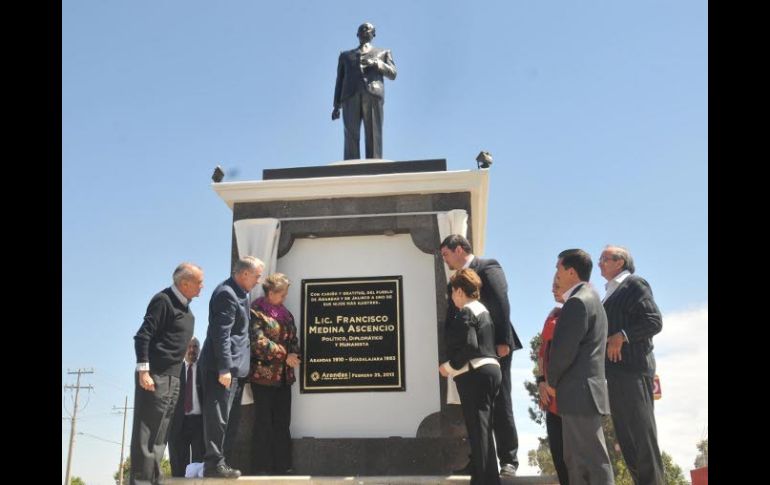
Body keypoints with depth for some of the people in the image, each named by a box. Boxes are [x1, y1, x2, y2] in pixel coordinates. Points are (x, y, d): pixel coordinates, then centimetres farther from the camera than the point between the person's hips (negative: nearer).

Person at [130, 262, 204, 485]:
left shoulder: (185, 306, 15)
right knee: (146, 431, -6)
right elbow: (142, 336, -15)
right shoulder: (164, 300, -11)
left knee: (160, 433, 11)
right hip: (155, 375, -9)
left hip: (172, 377, 9)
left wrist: (176, 375, 15)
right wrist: (143, 370, -21)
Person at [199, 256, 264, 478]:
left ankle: (218, 460, 20)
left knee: (225, 417, 13)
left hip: (234, 366, 10)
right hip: (223, 366, -10)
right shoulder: (226, 294, -17)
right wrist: (224, 368, -23)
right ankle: (214, 462, 3)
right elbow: (221, 334, -21)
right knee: (218, 416, -3)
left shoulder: (238, 292, 13)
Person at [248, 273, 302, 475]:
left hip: (284, 375, 7)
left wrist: (294, 355, -7)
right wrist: (285, 355, -14)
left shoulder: (285, 313, 17)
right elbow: (259, 342, -15)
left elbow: (293, 339, 14)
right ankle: (264, 468, 5)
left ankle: (283, 466, 13)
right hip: (264, 374, -6)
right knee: (264, 422, -1)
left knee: (283, 422, 8)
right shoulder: (256, 312, -5)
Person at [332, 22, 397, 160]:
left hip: (373, 95, -1)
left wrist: (376, 63, -3)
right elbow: (340, 81, 21)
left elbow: (392, 74, 14)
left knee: (373, 135, -13)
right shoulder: (345, 55, 31)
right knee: (351, 136, -13)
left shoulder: (383, 52, 29)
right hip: (351, 96, 1)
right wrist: (336, 105, 8)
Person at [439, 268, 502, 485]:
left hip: (475, 375, -10)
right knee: (483, 429, 15)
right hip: (489, 371, 10)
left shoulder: (465, 313, -11)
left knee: (478, 429, -6)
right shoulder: (482, 310, 18)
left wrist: (450, 367, -11)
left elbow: (469, 346, -21)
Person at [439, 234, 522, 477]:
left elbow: (501, 303, -14)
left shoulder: (488, 267, -4)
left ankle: (508, 460, 6)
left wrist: (502, 341, -22)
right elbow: (452, 316, 15)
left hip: (495, 347, -7)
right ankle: (478, 460, 13)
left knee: (500, 405, -1)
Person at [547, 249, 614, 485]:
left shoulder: (578, 301, -15)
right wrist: (557, 380, 14)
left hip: (580, 392, -10)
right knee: (576, 460, 14)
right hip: (582, 392, 10)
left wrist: (551, 380, -3)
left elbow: (564, 349, -19)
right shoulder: (588, 297, 18)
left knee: (593, 461, -6)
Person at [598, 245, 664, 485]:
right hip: (616, 371, 9)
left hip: (632, 368, -9)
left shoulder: (635, 284, -3)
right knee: (626, 436, 9)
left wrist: (622, 336, -19)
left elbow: (654, 321, -14)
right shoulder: (612, 293, 21)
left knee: (642, 433, -7)